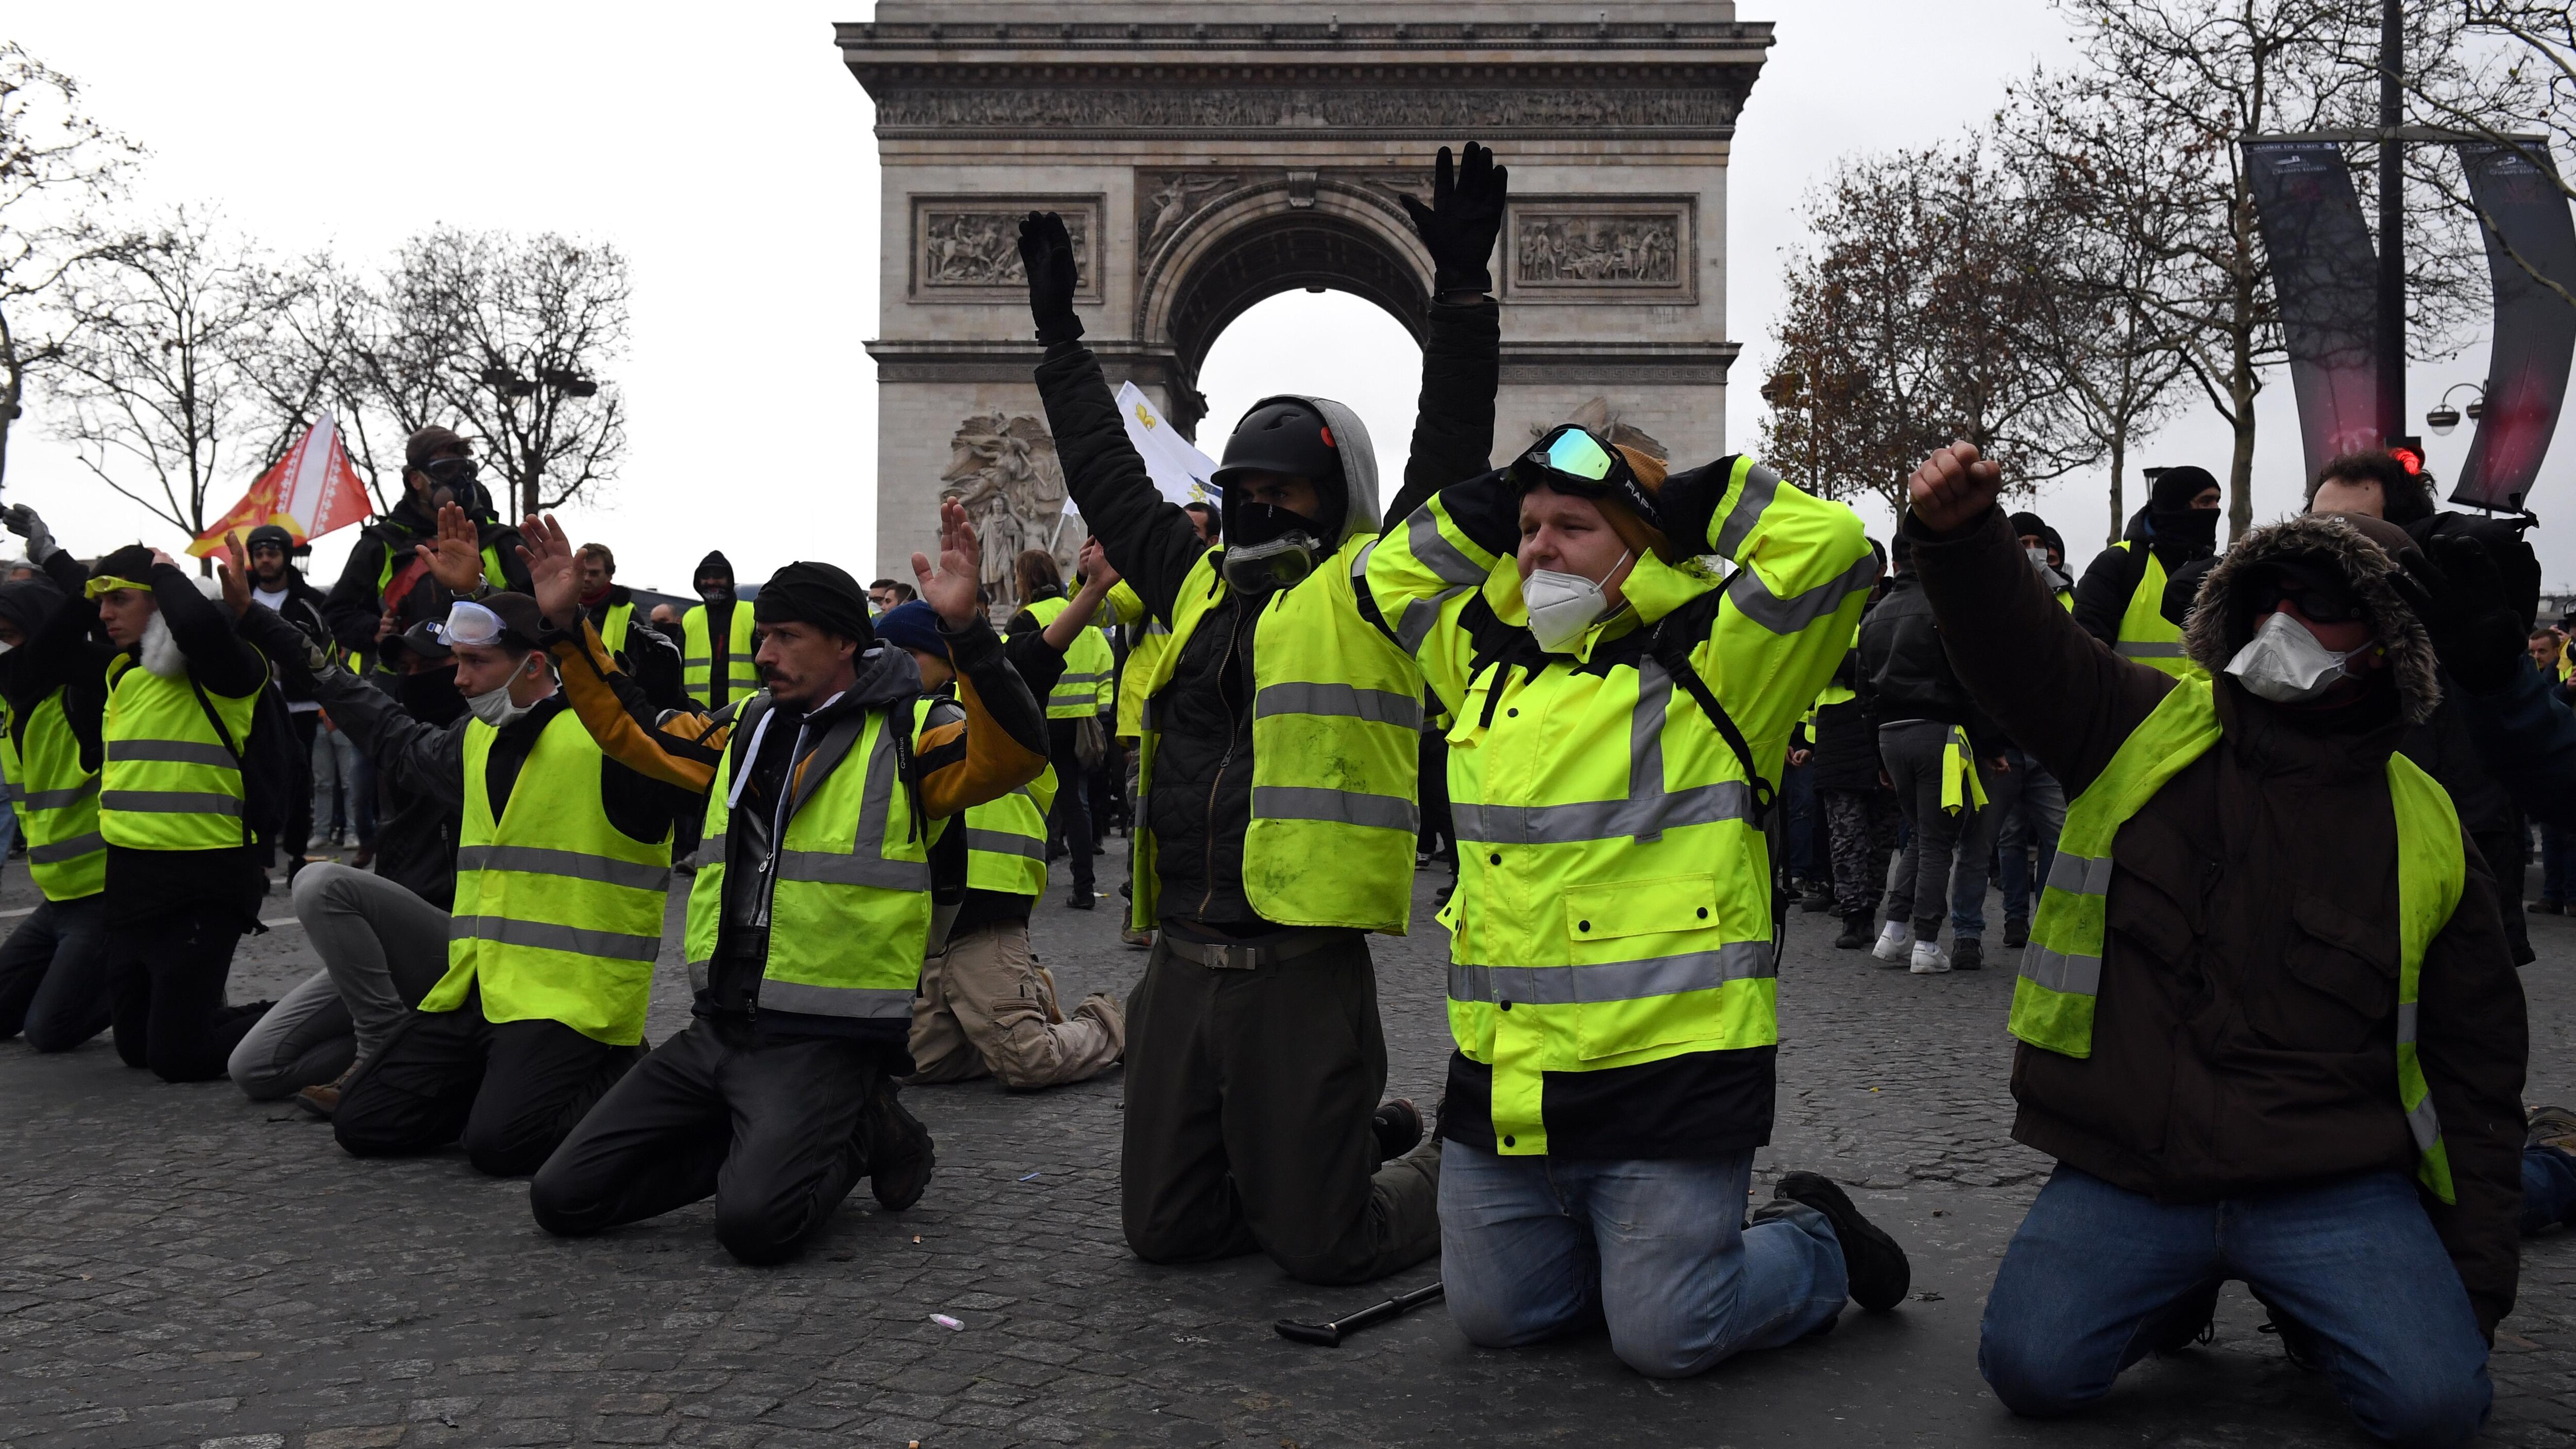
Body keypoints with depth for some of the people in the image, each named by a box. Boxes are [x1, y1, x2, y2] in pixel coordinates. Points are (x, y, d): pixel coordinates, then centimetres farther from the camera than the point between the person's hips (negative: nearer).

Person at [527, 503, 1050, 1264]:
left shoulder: (908, 732, -7)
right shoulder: (745, 728, 13)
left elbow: (1015, 753, -25)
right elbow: (629, 729, 23)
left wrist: (964, 629, -38)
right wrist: (565, 628, 13)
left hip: (827, 1042, -7)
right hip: (716, 1030, 7)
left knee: (756, 1222, -28)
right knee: (564, 1198, 0)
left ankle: (858, 1137, 4)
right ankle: (769, 1147, 13)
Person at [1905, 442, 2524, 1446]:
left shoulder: (2426, 831, 5)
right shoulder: (2147, 731, 4)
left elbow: (2477, 1068, 11)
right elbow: (2020, 646, -13)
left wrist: (2480, 1281, 8)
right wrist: (1961, 534, -35)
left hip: (2333, 1189, 0)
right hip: (2125, 1175, 0)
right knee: (2029, 1366, -17)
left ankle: (2314, 1309, 14)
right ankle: (2181, 1288, 15)